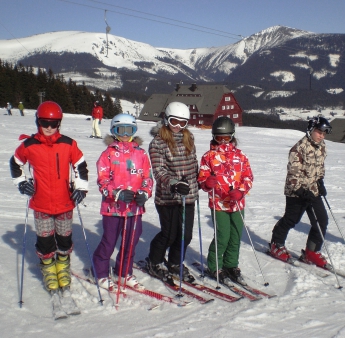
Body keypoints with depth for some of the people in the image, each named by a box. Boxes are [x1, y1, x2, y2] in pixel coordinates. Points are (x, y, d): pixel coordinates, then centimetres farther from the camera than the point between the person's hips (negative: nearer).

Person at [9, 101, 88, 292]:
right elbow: (15, 164, 13)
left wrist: (80, 188, -2)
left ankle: (63, 267, 34)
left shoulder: (68, 144, -4)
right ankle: (48, 270, 30)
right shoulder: (29, 145, -3)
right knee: (45, 240, 8)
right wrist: (21, 183, 4)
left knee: (64, 239, 12)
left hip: (65, 203, 0)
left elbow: (81, 166, 5)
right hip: (40, 205, 0)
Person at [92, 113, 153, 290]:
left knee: (131, 242, 13)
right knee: (109, 242, 7)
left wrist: (144, 193, -13)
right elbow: (102, 180, -7)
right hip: (113, 206, -3)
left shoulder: (141, 154, 6)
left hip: (135, 207, 3)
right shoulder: (108, 153, -2)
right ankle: (101, 273, 27)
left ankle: (125, 272, 32)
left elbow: (148, 178, 6)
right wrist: (118, 193, -22)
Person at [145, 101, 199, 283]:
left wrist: (196, 183, 26)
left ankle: (175, 263, 33)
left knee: (186, 234, 9)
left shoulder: (188, 138, 9)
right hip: (167, 197, -5)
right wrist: (173, 183, -35)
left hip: (188, 196, 6)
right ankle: (155, 262, 31)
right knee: (169, 234, 4)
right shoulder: (158, 142, -10)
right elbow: (159, 170, -20)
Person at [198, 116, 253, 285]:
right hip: (218, 203, -3)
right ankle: (214, 267, 16)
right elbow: (202, 179, 0)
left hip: (238, 203, 3)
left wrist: (240, 190, -15)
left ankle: (231, 265, 28)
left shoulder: (240, 155, 8)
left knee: (236, 236, 10)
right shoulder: (209, 156, 1)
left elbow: (248, 176, 3)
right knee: (222, 237, -4)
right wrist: (208, 182, -23)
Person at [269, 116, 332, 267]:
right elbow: (293, 172, -21)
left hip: (313, 191, 7)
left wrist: (320, 182, 10)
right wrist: (301, 190, -25)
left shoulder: (322, 146, 6)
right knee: (291, 219, 7)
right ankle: (276, 244, 30)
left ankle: (311, 252, 15)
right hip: (296, 191, -7)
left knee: (322, 220, 1)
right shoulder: (300, 147, -19)